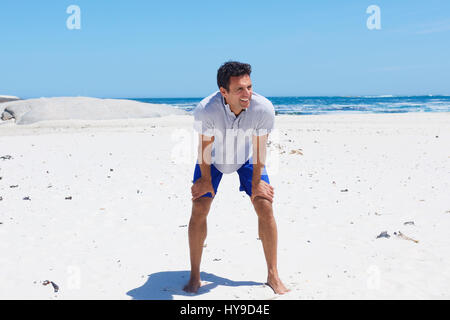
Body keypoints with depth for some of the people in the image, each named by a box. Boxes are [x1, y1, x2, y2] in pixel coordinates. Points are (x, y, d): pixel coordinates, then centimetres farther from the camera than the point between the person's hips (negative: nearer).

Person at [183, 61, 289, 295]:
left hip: (247, 157, 1)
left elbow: (259, 147, -19)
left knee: (265, 207, -8)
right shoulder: (205, 110, -39)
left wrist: (256, 183, -7)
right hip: (213, 157, -1)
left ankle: (272, 275, 7)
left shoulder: (263, 109, -35)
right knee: (199, 209, -9)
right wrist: (206, 179, -7)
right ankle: (194, 277, 7)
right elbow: (205, 146, -20)